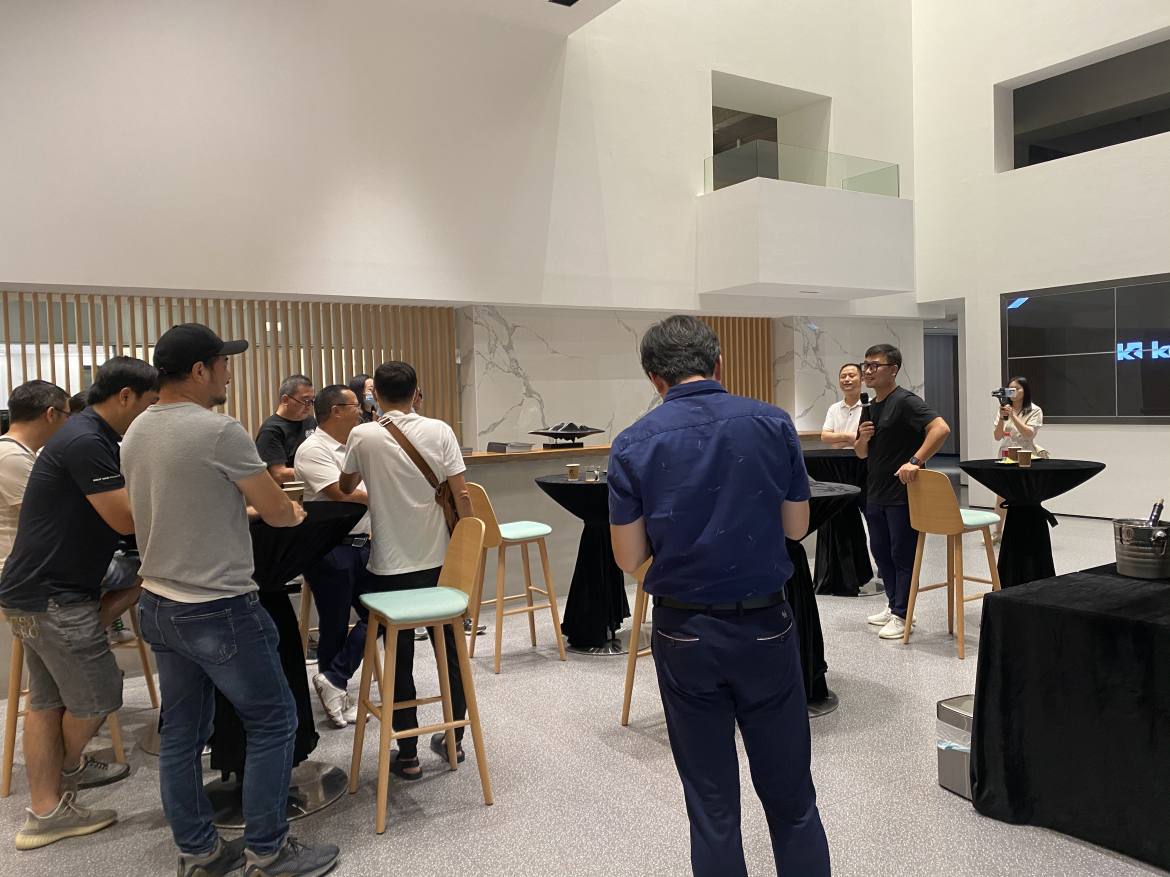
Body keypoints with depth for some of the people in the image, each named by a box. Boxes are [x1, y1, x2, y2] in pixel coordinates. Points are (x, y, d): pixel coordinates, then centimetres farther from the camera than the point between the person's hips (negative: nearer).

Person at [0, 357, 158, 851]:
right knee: (98, 696, 5)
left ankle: (46, 811, 27)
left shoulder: (91, 439, 13)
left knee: (47, 699, 16)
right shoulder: (85, 442, -21)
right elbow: (128, 520, -22)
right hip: (52, 597, -11)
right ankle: (68, 769, 33)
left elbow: (115, 514, 15)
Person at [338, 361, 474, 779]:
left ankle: (407, 755, 15)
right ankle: (454, 739, 29)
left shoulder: (363, 436, -6)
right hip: (439, 560, 2)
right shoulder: (439, 431, -5)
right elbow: (461, 496, -7)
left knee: (400, 661, 8)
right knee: (450, 651, 16)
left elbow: (345, 487, 11)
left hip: (391, 565, -2)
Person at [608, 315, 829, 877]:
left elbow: (629, 558, -5)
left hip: (685, 634, -1)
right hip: (765, 626, 1)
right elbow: (796, 526, 4)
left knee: (712, 806, 12)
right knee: (791, 797, 17)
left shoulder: (633, 445, -9)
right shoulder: (773, 424, -6)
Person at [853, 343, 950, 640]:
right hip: (875, 493, 8)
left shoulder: (906, 401, -14)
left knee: (902, 554, 1)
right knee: (880, 551, 16)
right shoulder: (870, 407, 12)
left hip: (902, 494, -8)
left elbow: (941, 428, -27)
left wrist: (915, 461, -30)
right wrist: (862, 438, -4)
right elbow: (861, 454, 18)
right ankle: (893, 604, 30)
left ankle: (902, 615, 11)